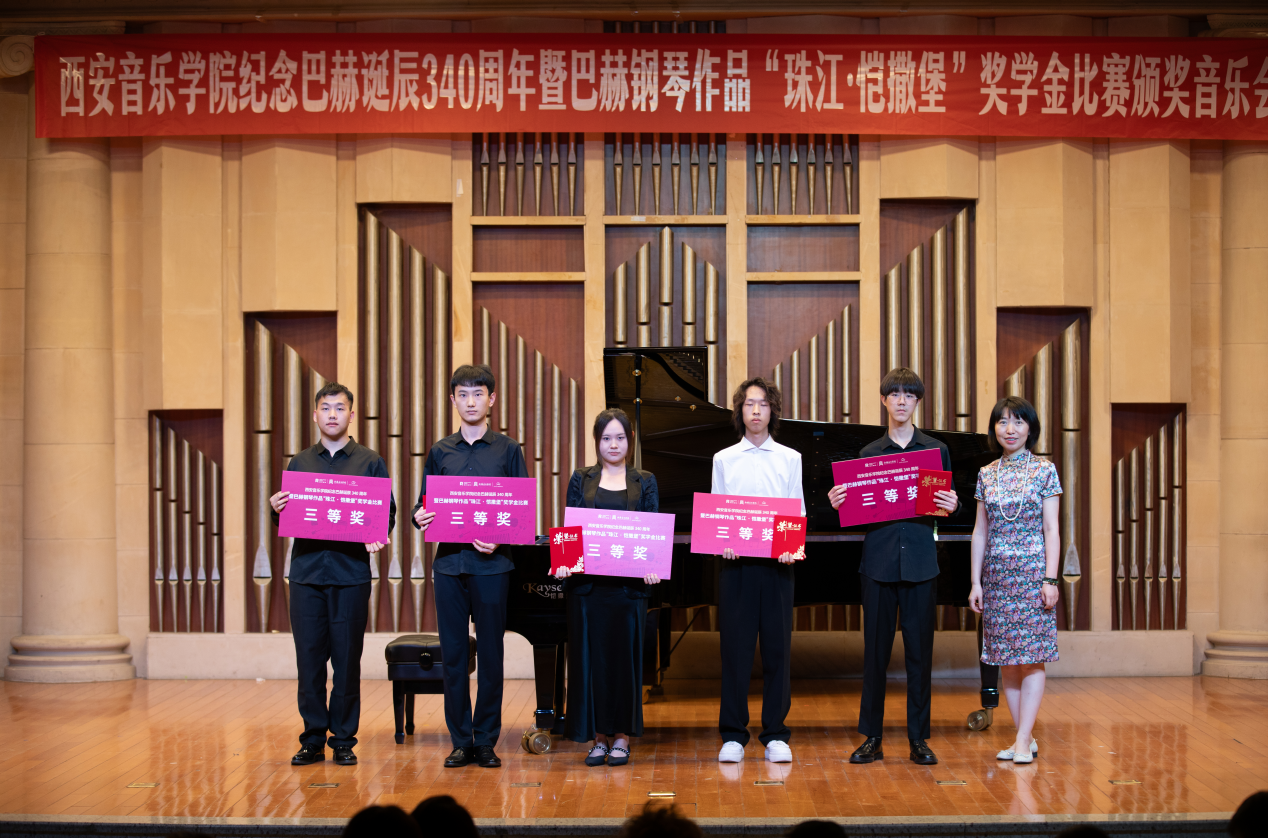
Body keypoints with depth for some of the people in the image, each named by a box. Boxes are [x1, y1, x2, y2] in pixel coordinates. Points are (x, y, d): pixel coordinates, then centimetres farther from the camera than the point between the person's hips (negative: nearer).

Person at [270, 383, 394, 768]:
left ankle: (344, 739, 10)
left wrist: (377, 537, -16)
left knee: (347, 659, 1)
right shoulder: (300, 463, 14)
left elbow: (388, 513, 4)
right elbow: (286, 519, 15)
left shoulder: (370, 462, 7)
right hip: (306, 572, 2)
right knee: (309, 657, 2)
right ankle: (313, 739, 11)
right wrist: (277, 511, -8)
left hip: (350, 573, -2)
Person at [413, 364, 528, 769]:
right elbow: (424, 504, 13)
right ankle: (461, 741, 12)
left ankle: (487, 741, 10)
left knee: (491, 654, 2)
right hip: (449, 563, 2)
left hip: (492, 563, -2)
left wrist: (500, 539, -15)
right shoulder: (440, 452, 12)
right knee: (453, 654, 3)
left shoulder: (507, 450, 5)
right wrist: (420, 518, -10)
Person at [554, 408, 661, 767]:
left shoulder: (645, 482, 9)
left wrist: (652, 567, -15)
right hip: (587, 582, 0)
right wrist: (563, 562, -14)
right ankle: (598, 736, 10)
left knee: (625, 656, 2)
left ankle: (622, 736, 11)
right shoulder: (581, 480, 9)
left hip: (628, 583, 0)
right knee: (591, 655, 2)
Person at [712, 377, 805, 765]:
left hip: (776, 564, 0)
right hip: (735, 564, 0)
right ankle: (733, 735, 6)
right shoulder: (724, 460, 11)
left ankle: (776, 735, 8)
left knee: (777, 647, 1)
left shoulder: (790, 459, 11)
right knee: (735, 646, -1)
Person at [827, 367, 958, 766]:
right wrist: (839, 502, -11)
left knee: (919, 651, 3)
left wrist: (951, 506, -12)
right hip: (879, 561, 0)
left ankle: (919, 738, 10)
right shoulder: (868, 453, 9)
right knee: (875, 650, 2)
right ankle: (871, 737, 9)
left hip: (920, 563, 0)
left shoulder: (936, 450, 9)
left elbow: (948, 505, 9)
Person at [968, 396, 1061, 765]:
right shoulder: (986, 474, 9)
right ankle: (1026, 737, 12)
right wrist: (976, 582, 6)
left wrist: (1050, 579, -11)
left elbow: (1052, 530, -3)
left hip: (1032, 572, -4)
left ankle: (1023, 741, -4)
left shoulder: (1044, 470, 0)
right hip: (997, 575, 4)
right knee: (1006, 659, 5)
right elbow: (980, 532, 10)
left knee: (1031, 657, -5)